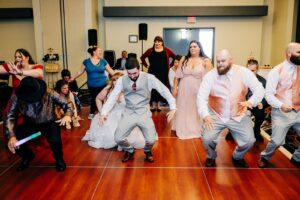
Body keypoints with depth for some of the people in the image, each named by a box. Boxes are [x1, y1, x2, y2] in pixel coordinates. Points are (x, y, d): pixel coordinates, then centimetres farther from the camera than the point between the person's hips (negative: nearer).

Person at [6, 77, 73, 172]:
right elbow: (10, 117, -20)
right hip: (30, 124, 3)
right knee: (12, 143, -20)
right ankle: (27, 156, 18)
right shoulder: (16, 98, -24)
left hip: (49, 123, -2)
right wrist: (11, 136, -35)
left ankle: (59, 158, 7)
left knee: (55, 140, -33)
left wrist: (67, 115, -43)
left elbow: (67, 105, -20)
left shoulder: (50, 95, -27)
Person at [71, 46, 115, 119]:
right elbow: (81, 71, 8)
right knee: (94, 99, 11)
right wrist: (73, 78, 11)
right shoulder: (86, 62, 0)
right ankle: (92, 113, 32)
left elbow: (110, 71, 4)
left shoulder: (103, 61, 1)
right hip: (92, 85, 0)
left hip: (103, 84, 0)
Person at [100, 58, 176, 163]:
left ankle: (147, 151, 24)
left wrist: (173, 107, -15)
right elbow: (113, 96, -2)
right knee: (118, 139, -11)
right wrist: (104, 112, -12)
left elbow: (164, 90, -7)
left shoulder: (149, 78, -8)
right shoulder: (122, 80, -2)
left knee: (151, 140, -16)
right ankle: (130, 151, 25)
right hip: (128, 114, 2)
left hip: (144, 113, -2)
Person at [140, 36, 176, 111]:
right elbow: (142, 57, 13)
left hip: (163, 73, 0)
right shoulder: (150, 50, 3)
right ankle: (153, 105, 13)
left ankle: (158, 105, 17)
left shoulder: (167, 50, 1)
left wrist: (170, 66, 1)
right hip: (153, 72, 0)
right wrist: (146, 65, 4)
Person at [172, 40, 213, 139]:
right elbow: (177, 75, 6)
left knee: (197, 111, 6)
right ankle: (183, 129, 26)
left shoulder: (205, 61, -3)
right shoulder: (184, 59, 5)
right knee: (183, 110, 11)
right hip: (184, 90, 3)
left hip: (198, 90, -2)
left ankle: (197, 130, 21)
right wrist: (175, 88, 2)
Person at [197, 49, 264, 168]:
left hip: (239, 116, 1)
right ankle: (211, 157, 18)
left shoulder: (244, 72, -7)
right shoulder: (210, 76, -10)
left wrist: (251, 102, -29)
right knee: (207, 139, -19)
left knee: (249, 141, -10)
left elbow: (259, 89, -8)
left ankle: (237, 157, 27)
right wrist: (205, 115, -29)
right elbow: (201, 97, -13)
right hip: (216, 115, -1)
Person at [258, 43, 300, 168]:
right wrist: (281, 105, -26)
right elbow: (268, 94, -12)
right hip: (281, 113, -5)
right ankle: (264, 157, 28)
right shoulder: (276, 71, -9)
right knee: (277, 141, -2)